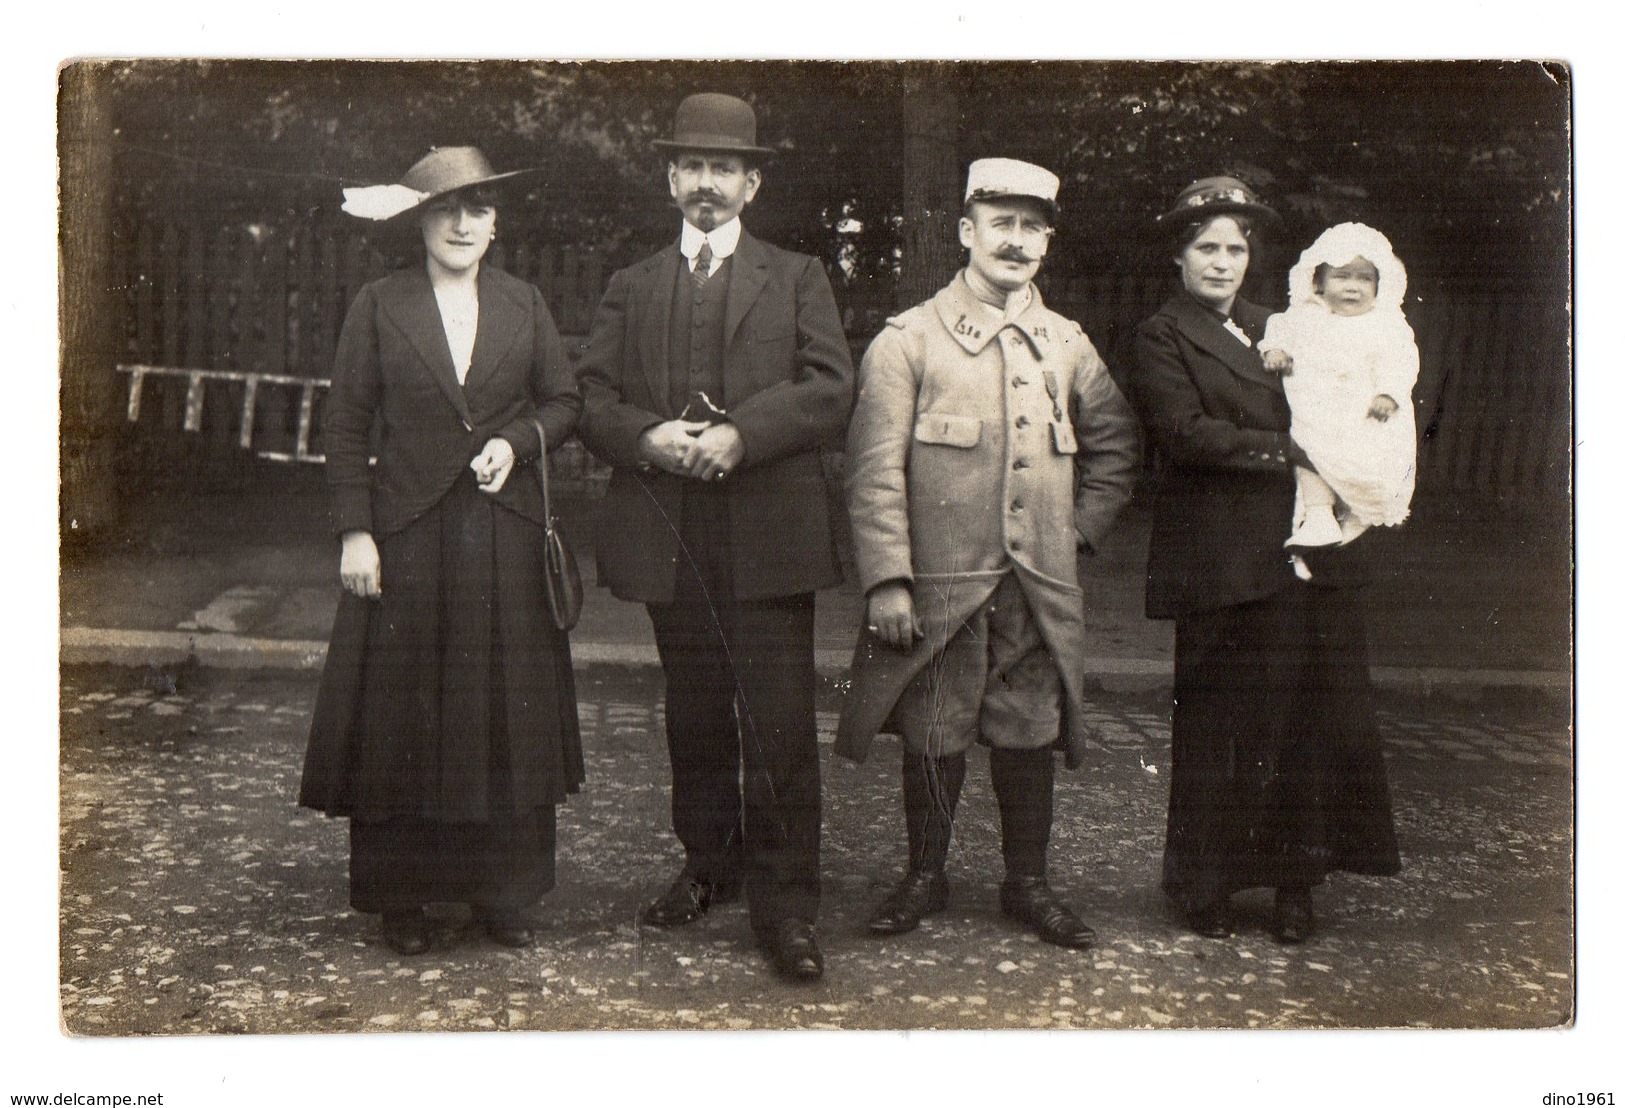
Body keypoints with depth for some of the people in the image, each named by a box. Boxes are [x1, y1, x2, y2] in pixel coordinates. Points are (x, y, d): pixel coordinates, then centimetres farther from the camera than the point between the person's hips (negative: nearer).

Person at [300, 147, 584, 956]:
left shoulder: (523, 305, 9)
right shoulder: (378, 307, 3)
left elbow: (564, 401, 13)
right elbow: (346, 425, 1)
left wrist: (516, 441, -7)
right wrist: (354, 531, -6)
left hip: (505, 537, 2)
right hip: (408, 534, -2)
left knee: (506, 711, 6)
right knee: (401, 713, 3)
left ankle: (504, 890, 18)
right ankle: (400, 896, 14)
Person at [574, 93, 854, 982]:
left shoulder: (798, 278, 10)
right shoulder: (631, 289, 17)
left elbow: (829, 392, -2)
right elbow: (593, 400, 8)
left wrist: (741, 434, -16)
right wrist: (649, 438, -12)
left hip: (769, 536, -3)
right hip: (669, 539, 3)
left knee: (780, 723, -5)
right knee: (693, 716, 12)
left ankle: (784, 904, 2)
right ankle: (708, 865, 29)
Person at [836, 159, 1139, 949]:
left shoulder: (1067, 344, 10)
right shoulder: (907, 341, -2)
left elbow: (1117, 443, 23)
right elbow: (875, 470, -7)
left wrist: (1081, 524, 11)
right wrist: (887, 580, -14)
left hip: (1041, 590, 3)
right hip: (940, 588, -3)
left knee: (1030, 737, 9)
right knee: (934, 740, 6)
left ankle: (1027, 884, 24)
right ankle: (924, 877, 24)